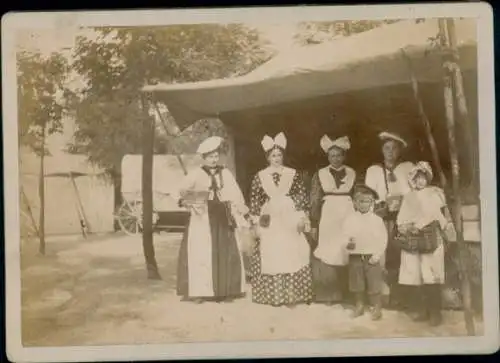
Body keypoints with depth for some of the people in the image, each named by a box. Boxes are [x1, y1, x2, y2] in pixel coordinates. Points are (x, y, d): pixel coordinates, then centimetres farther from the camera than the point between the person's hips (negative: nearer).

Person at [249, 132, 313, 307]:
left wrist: (302, 218, -4)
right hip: (270, 220, 1)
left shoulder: (293, 174, 5)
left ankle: (292, 295, 1)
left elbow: (302, 196, 4)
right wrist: (256, 221, 1)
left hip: (290, 219, 0)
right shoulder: (260, 176, 6)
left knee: (292, 256, -5)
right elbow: (254, 200, 6)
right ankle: (272, 295, 6)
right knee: (270, 257, -2)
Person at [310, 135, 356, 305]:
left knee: (347, 254, -1)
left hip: (348, 216, 1)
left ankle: (346, 294, 8)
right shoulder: (320, 174, 4)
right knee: (327, 255, -3)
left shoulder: (352, 173, 7)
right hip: (327, 218, -1)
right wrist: (313, 224, -4)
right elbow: (314, 201, 2)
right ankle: (328, 295, 3)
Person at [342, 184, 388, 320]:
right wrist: (348, 243, -22)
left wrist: (377, 255, -10)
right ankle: (359, 306, 27)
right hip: (355, 256, 2)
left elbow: (383, 240, -3)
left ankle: (377, 308, 13)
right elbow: (344, 235, 0)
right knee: (356, 284, 12)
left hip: (372, 257, -2)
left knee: (374, 284, 1)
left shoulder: (377, 220, -2)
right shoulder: (350, 218, 1)